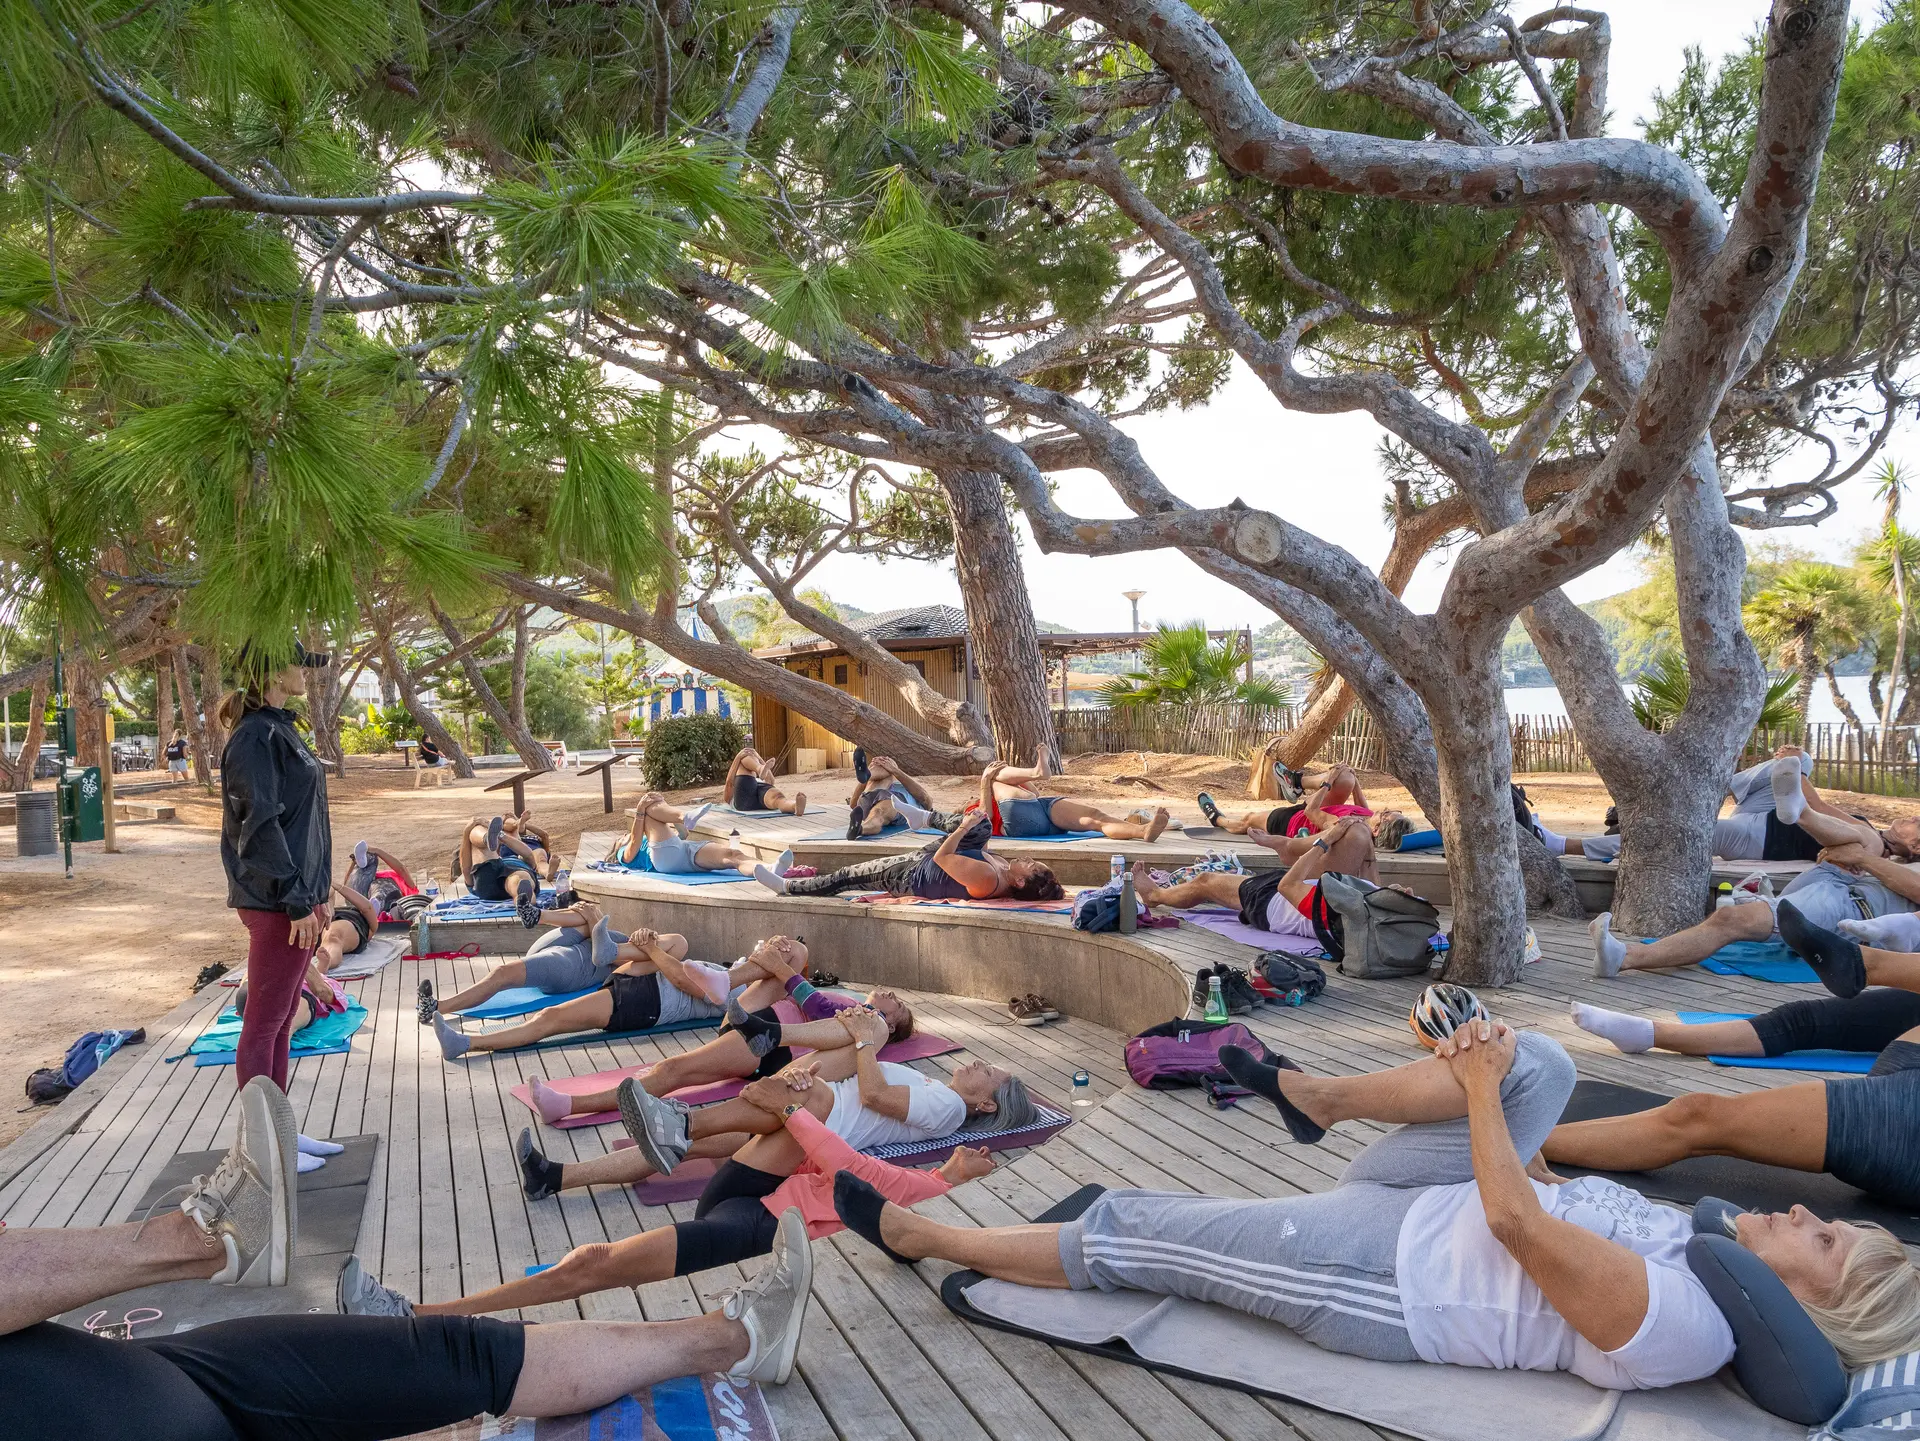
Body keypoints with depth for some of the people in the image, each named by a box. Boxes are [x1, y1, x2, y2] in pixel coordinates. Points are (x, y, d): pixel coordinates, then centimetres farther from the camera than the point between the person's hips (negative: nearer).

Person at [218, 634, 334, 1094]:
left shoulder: (279, 729, 15)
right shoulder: (255, 737, -15)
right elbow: (260, 826, -20)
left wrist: (315, 895, 21)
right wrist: (296, 901, -20)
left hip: (297, 894, 10)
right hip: (276, 902, -10)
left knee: (282, 1019, 16)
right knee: (265, 1022, -1)